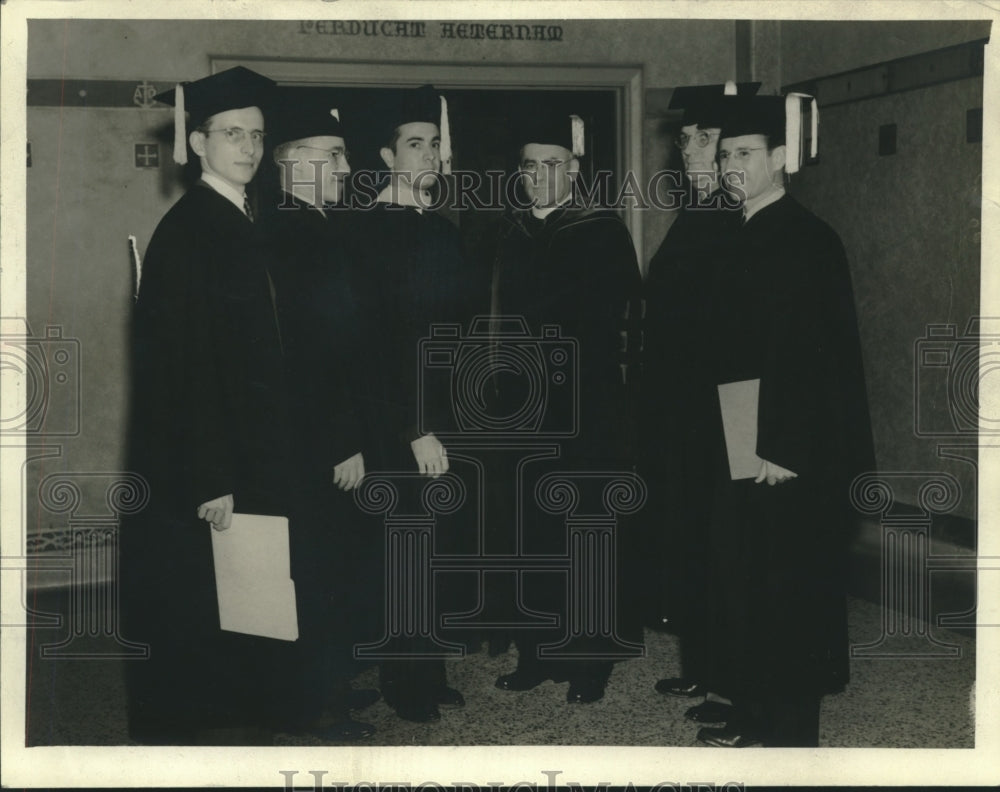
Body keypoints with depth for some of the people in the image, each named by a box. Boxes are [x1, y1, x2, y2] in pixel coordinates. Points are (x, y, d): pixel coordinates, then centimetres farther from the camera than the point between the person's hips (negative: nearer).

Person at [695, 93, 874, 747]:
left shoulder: (806, 240, -13)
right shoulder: (744, 239, 13)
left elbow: (811, 351, -19)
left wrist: (783, 447, -23)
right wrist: (732, 440, 12)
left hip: (790, 453, -9)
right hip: (742, 445, 9)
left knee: (789, 590, 0)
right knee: (743, 584, 14)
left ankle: (790, 731, 11)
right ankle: (754, 713, 25)